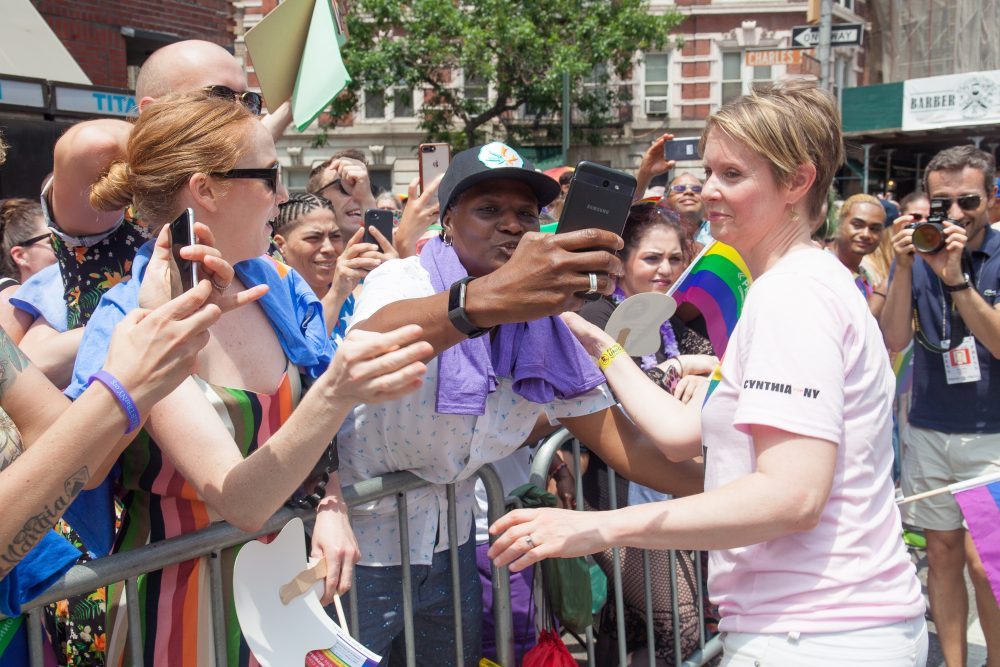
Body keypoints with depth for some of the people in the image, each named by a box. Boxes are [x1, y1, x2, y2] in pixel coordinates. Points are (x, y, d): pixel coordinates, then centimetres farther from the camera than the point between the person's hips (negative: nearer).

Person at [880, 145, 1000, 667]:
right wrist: (904, 267, -20)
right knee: (942, 550, 9)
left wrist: (956, 277, -26)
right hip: (928, 430, 3)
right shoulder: (917, 256, 2)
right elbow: (894, 340, -8)